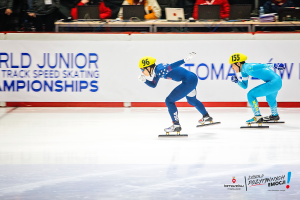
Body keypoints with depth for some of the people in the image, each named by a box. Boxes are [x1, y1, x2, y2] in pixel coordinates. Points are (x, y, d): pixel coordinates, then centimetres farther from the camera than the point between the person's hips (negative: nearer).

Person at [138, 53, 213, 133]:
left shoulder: (160, 70, -20)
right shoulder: (157, 71, 10)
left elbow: (172, 66, -32)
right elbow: (153, 85, 18)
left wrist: (185, 60, -41)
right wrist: (144, 80, 2)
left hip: (189, 81, -11)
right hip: (192, 79, 11)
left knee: (169, 100, -7)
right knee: (191, 100, 34)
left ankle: (176, 125, -4)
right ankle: (206, 116, 55)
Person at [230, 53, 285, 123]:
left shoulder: (247, 67, -16)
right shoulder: (244, 71, 14)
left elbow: (262, 66, -20)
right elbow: (245, 86, 20)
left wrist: (274, 65, -19)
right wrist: (237, 81, 5)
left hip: (273, 82, -10)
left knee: (251, 95, -8)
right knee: (270, 98, 37)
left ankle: (258, 117, -3)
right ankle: (275, 115, 61)